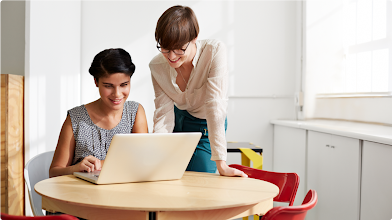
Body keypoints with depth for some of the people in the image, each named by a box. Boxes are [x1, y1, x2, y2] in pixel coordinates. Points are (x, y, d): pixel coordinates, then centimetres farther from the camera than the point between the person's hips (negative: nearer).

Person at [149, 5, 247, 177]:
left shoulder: (215, 52, -30)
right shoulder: (157, 66, -18)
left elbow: (215, 106, -34)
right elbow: (163, 114, -17)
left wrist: (221, 164, -37)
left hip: (205, 128, -3)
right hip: (177, 122, 3)